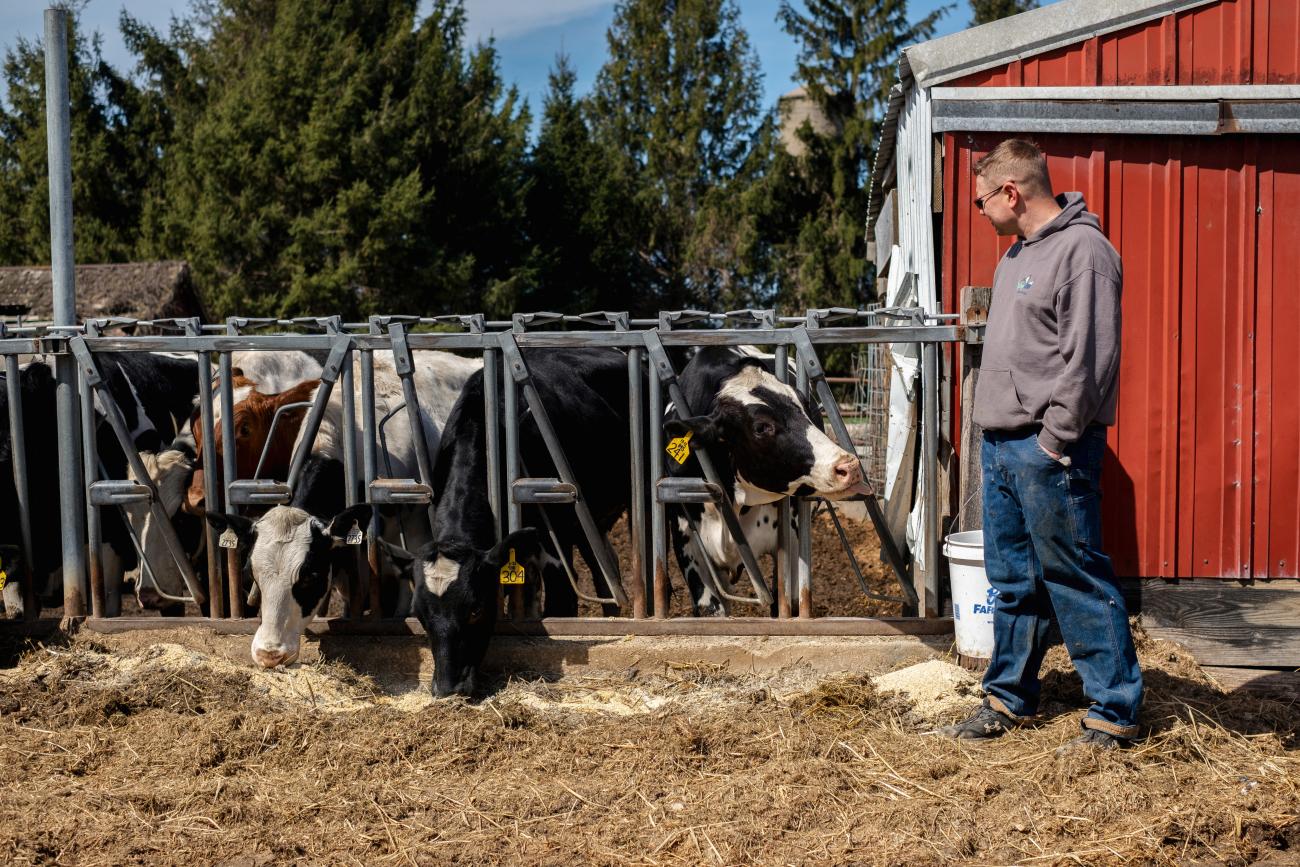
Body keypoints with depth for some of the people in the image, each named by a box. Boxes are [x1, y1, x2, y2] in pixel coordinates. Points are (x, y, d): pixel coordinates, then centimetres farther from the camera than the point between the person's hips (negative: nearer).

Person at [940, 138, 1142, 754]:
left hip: (1049, 451, -9)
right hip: (1002, 446, 9)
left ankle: (1114, 712, 9)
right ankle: (1009, 698, 27)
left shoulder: (1082, 250, -13)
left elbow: (1090, 358, -19)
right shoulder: (1016, 256, 17)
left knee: (1078, 581, -2)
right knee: (1013, 580, 16)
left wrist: (1055, 441, -18)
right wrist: (996, 439, 16)